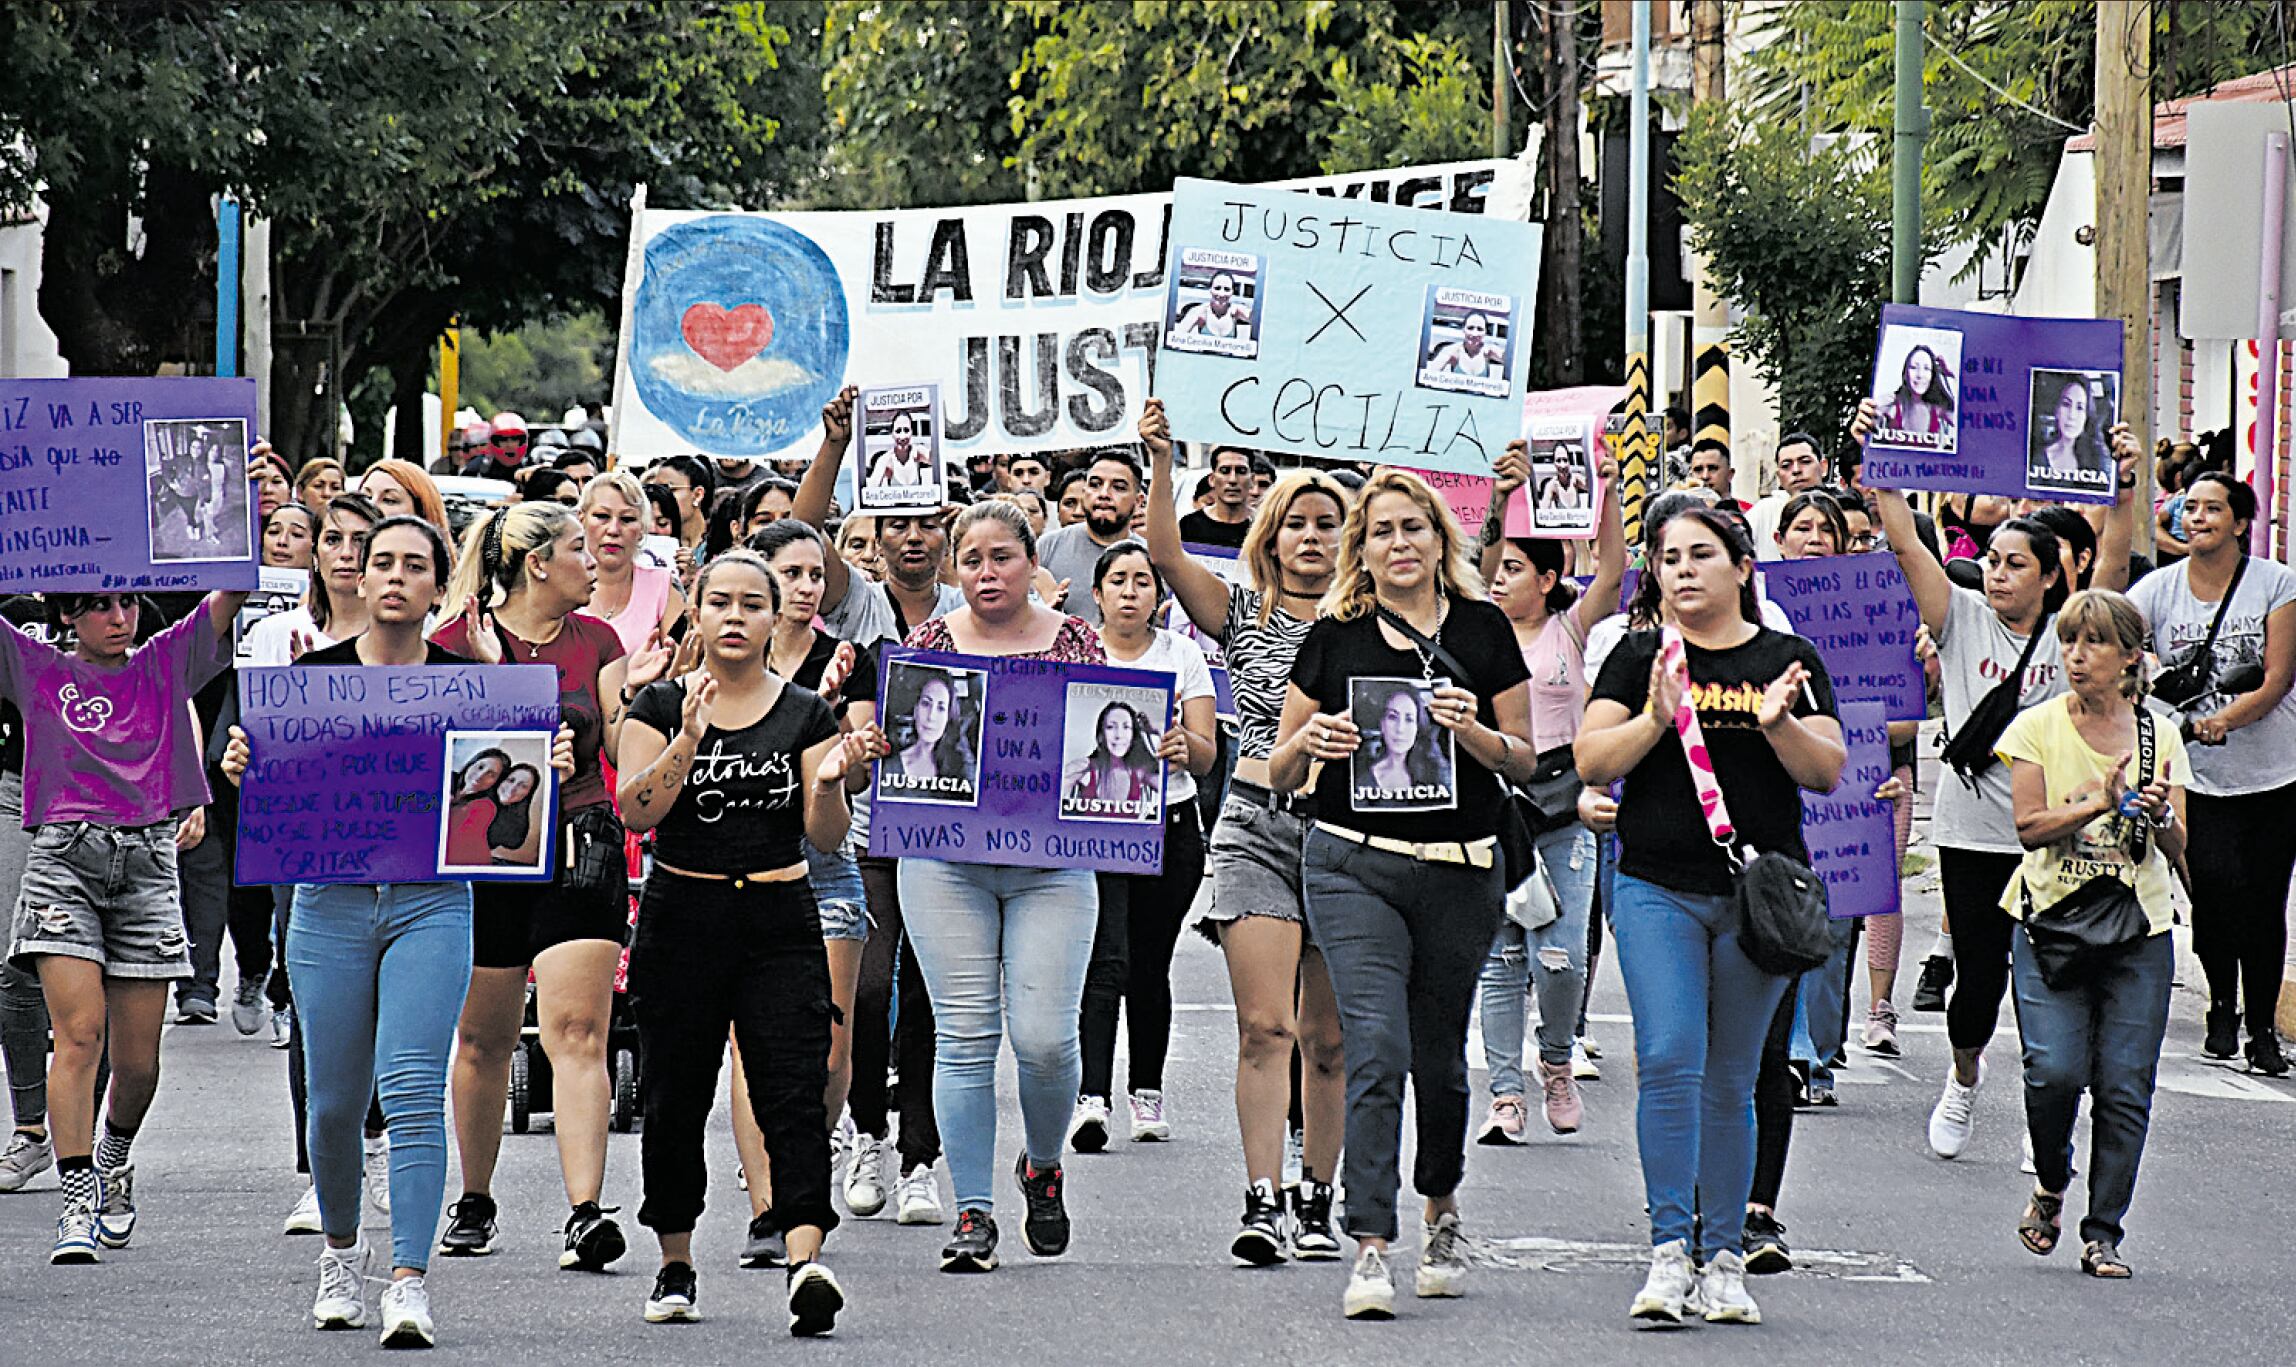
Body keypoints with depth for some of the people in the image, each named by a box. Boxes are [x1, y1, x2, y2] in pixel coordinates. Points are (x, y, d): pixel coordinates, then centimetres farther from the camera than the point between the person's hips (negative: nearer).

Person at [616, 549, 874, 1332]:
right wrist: (688, 740, -21)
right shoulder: (661, 705, 4)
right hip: (683, 916, 0)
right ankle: (675, 1268, 21)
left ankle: (806, 1262, -25)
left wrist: (831, 779, -19)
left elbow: (827, 838, 1)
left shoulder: (806, 715, 6)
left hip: (780, 922, 0)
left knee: (793, 1094, -13)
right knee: (677, 1097, 6)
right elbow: (636, 812, -9)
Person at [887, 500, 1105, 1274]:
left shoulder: (1073, 640, 7)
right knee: (964, 1034, -4)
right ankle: (973, 1214, 2)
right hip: (946, 857, 1)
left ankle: (1044, 1166, 21)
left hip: (1051, 860, -1)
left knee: (1043, 1035, -8)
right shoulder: (931, 642, 8)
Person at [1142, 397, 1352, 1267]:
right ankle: (1262, 1203, -15)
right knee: (1263, 1027, -11)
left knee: (1326, 1037, 6)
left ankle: (1314, 1201, 13)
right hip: (1257, 827, -1)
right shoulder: (1243, 613, 7)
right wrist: (1161, 463, -16)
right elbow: (1166, 553, -4)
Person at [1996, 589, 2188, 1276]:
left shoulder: (2159, 733, 7)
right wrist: (2099, 803, -20)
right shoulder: (2038, 727, 2)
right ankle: (2049, 1184, 11)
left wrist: (2159, 813, -16)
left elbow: (2177, 848, 5)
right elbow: (2030, 827, -6)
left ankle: (2103, 1232, 6)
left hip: (2139, 928, 2)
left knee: (2124, 1086, -4)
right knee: (2056, 1070, -17)